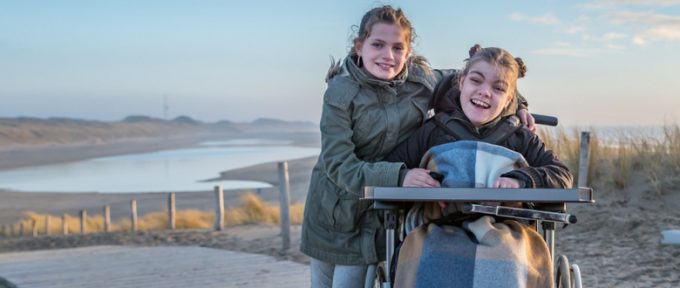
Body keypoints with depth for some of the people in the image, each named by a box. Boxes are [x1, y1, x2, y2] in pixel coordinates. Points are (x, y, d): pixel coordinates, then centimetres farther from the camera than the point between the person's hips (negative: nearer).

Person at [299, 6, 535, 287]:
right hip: (332, 210, 0)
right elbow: (339, 164, -26)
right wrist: (399, 176, -39)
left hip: (375, 219, 1)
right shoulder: (341, 92, -17)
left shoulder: (421, 80, -7)